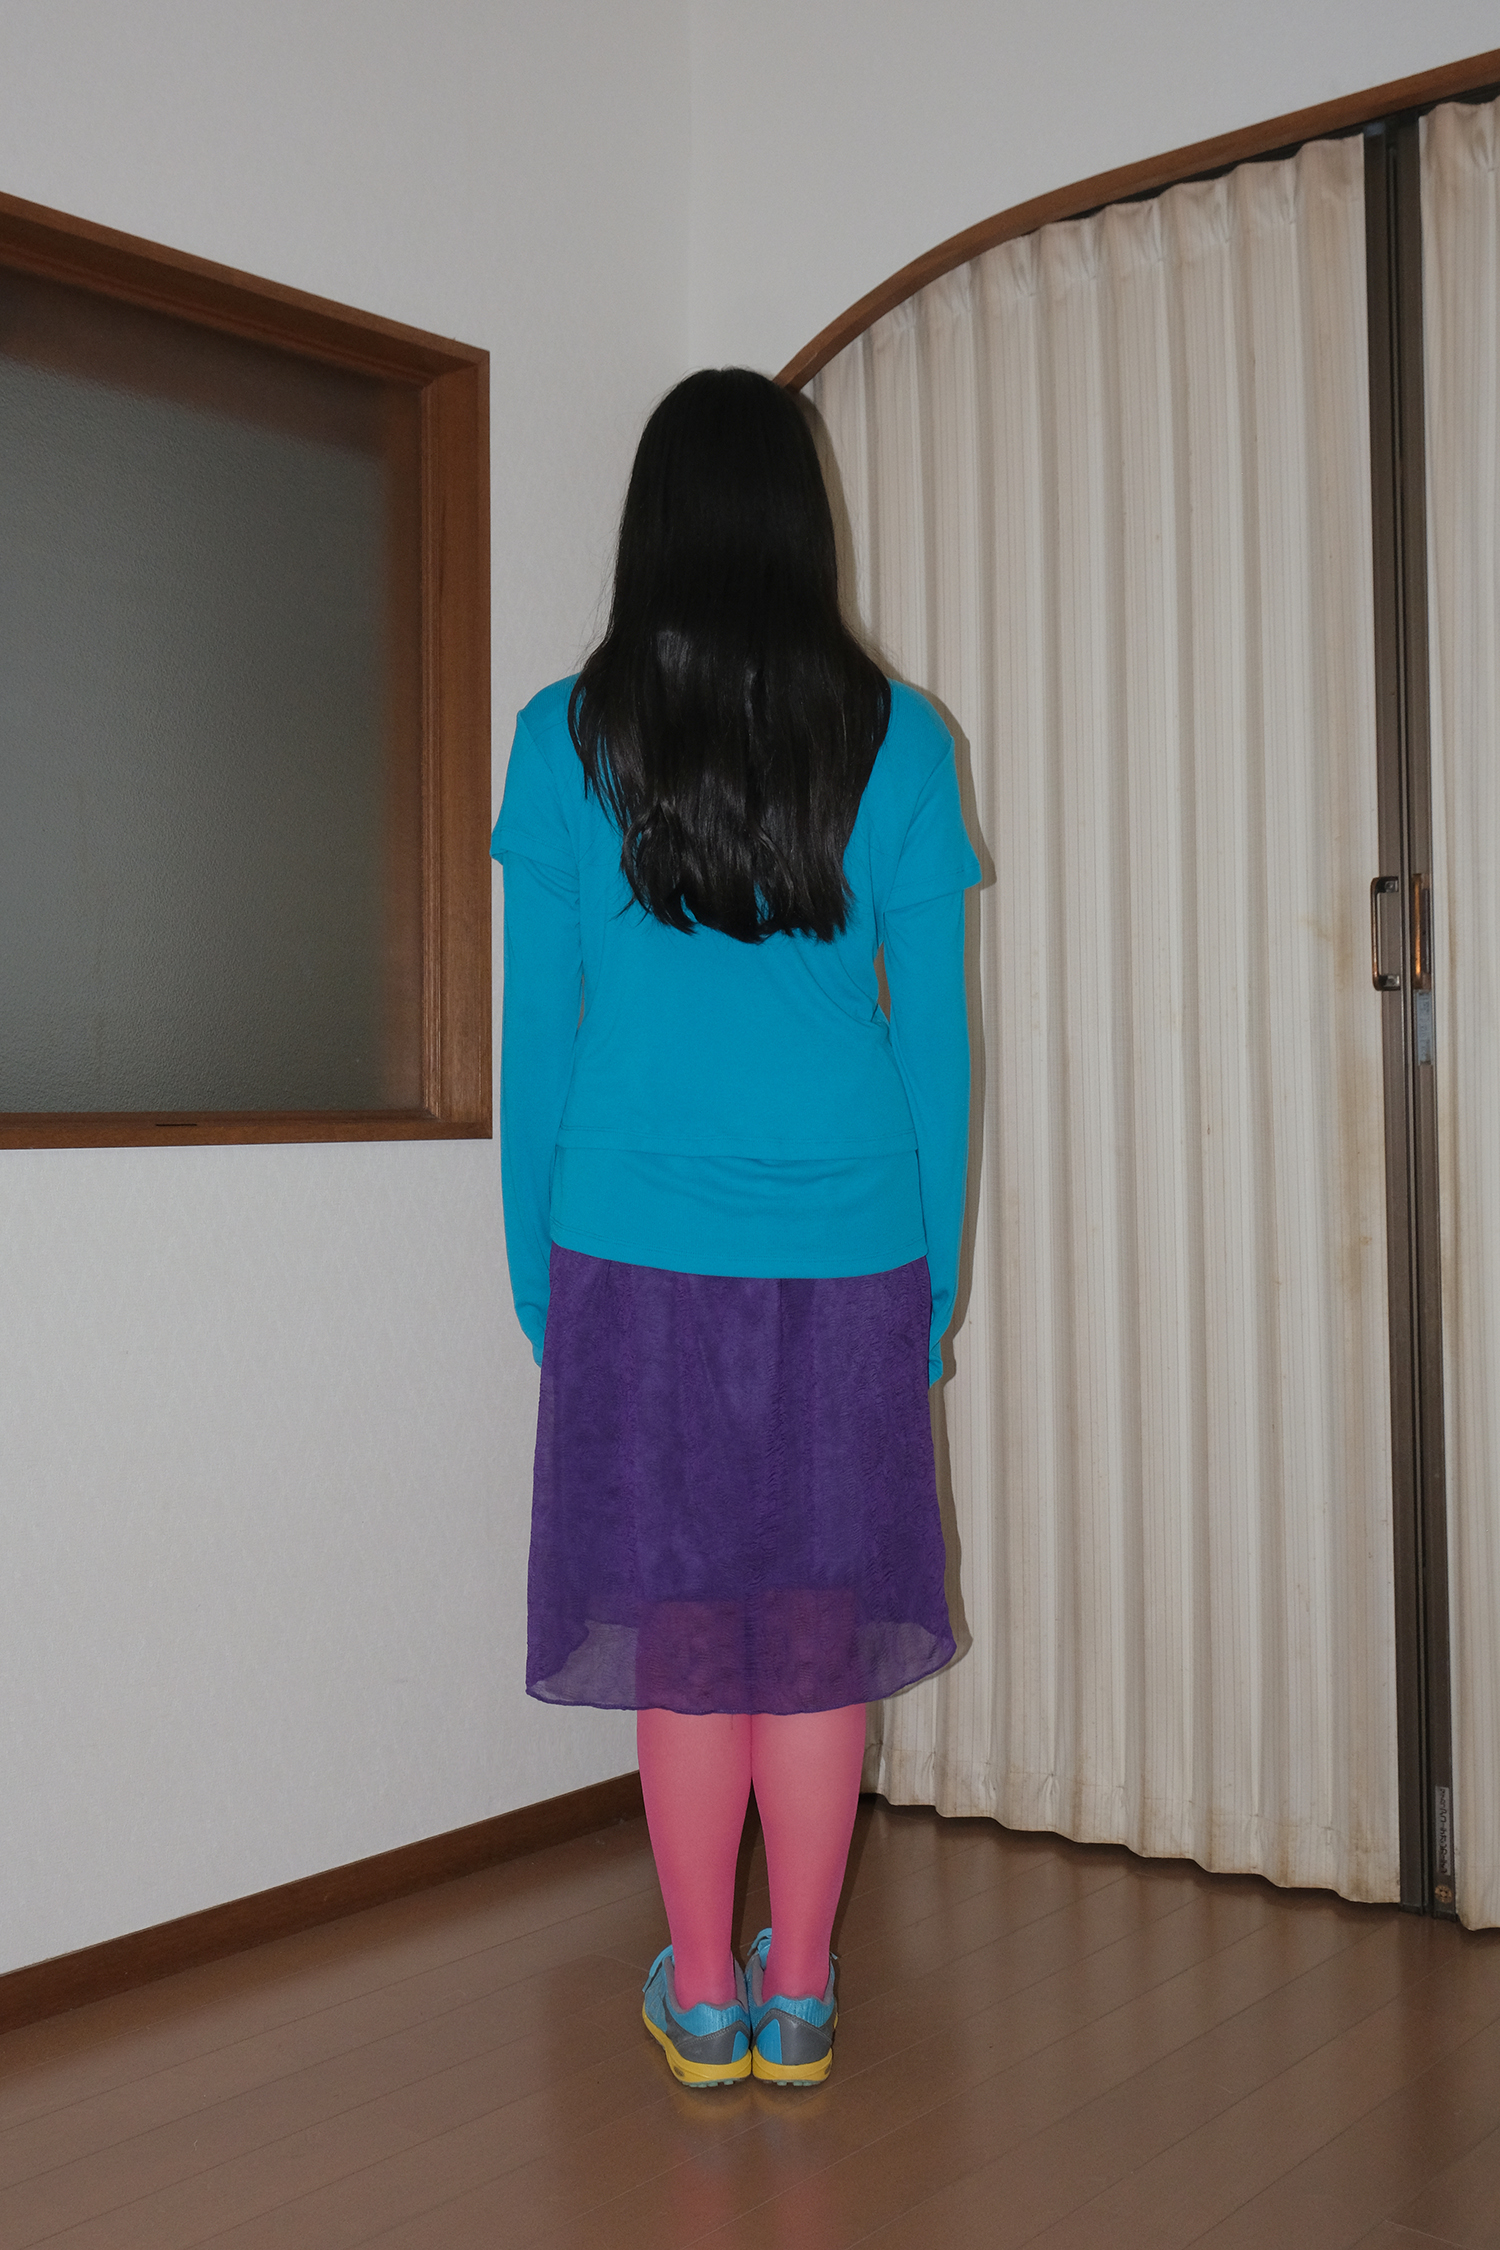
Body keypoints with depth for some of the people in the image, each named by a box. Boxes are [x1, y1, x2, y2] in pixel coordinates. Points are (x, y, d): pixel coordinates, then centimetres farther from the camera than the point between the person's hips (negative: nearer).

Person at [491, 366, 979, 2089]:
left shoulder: (570, 736, -1)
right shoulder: (895, 738, 1)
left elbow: (539, 1027, 1)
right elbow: (936, 1026, 2)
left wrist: (535, 1267, 9)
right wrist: (939, 1266, 10)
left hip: (639, 1245, -1)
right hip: (848, 1242, 1)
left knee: (682, 1618, 8)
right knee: (820, 1618, 9)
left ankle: (703, 2001, 19)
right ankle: (798, 1998, 20)